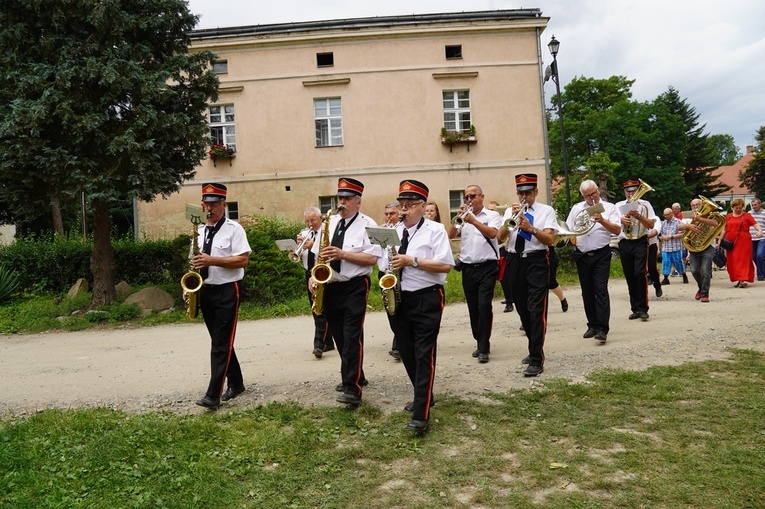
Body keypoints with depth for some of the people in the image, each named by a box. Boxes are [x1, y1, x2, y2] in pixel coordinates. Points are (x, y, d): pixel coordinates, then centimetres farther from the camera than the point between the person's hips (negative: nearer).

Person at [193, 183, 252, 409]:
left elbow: (243, 260, -15)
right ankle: (236, 384, 28)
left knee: (221, 344, -6)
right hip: (205, 291, 7)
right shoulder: (200, 231, 12)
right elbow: (199, 261, 18)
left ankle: (213, 395, -4)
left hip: (227, 290, -7)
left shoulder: (234, 229, -7)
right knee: (220, 341, 14)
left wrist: (212, 260, -23)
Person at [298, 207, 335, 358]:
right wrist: (299, 244, -10)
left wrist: (313, 246, -26)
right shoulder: (304, 233, 12)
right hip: (309, 274, 7)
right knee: (315, 309, 11)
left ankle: (319, 344, -14)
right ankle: (328, 342, 21)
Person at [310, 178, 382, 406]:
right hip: (330, 287, 6)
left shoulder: (367, 224, -6)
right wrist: (314, 275, -1)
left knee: (352, 336, -12)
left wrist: (343, 254, -23)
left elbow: (372, 258, -15)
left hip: (355, 287, -6)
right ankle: (353, 377, 30)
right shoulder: (330, 223, 11)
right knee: (339, 336, 14)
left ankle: (353, 389, -9)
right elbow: (318, 253, 15)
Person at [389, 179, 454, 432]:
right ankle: (423, 396, 31)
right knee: (406, 352, 13)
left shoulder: (435, 229, -5)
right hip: (399, 299, 7)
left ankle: (421, 414, -5)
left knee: (424, 355, -7)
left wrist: (412, 261, -19)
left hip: (426, 299, -6)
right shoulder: (394, 232, 12)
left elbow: (445, 265, -14)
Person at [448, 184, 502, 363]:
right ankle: (480, 343, 22)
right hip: (468, 268, 4)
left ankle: (484, 348, -8)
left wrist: (473, 221, -23)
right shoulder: (463, 217, 13)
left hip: (487, 267, -4)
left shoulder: (492, 215, 3)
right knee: (473, 308, 9)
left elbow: (492, 233, -15)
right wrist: (458, 217, -10)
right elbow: (451, 235, 1)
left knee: (484, 306, -12)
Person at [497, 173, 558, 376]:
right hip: (517, 261, 5)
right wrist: (511, 218, -14)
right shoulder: (510, 211, 12)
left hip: (537, 262, -4)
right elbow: (500, 237, -1)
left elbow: (549, 239, -8)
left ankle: (537, 360, -11)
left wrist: (531, 228, -22)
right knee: (523, 309, 12)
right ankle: (534, 349, 28)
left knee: (537, 310, -11)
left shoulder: (546, 210, 3)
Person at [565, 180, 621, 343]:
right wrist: (572, 238, -9)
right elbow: (568, 229, 12)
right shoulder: (576, 208, 11)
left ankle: (603, 329, -12)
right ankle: (592, 325, 20)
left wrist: (602, 221, -20)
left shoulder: (609, 208, 3)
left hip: (601, 254, -4)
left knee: (601, 290, -11)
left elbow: (617, 230, -6)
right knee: (587, 292, 9)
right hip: (582, 255, 4)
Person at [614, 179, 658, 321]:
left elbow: (651, 225, -1)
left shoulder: (645, 204, 6)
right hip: (624, 244, 3)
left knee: (640, 273, -15)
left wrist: (639, 216, -16)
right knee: (630, 277, 6)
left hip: (640, 242, -3)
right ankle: (635, 309, 14)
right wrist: (621, 220, -15)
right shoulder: (619, 206, 11)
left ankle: (643, 309, -8)